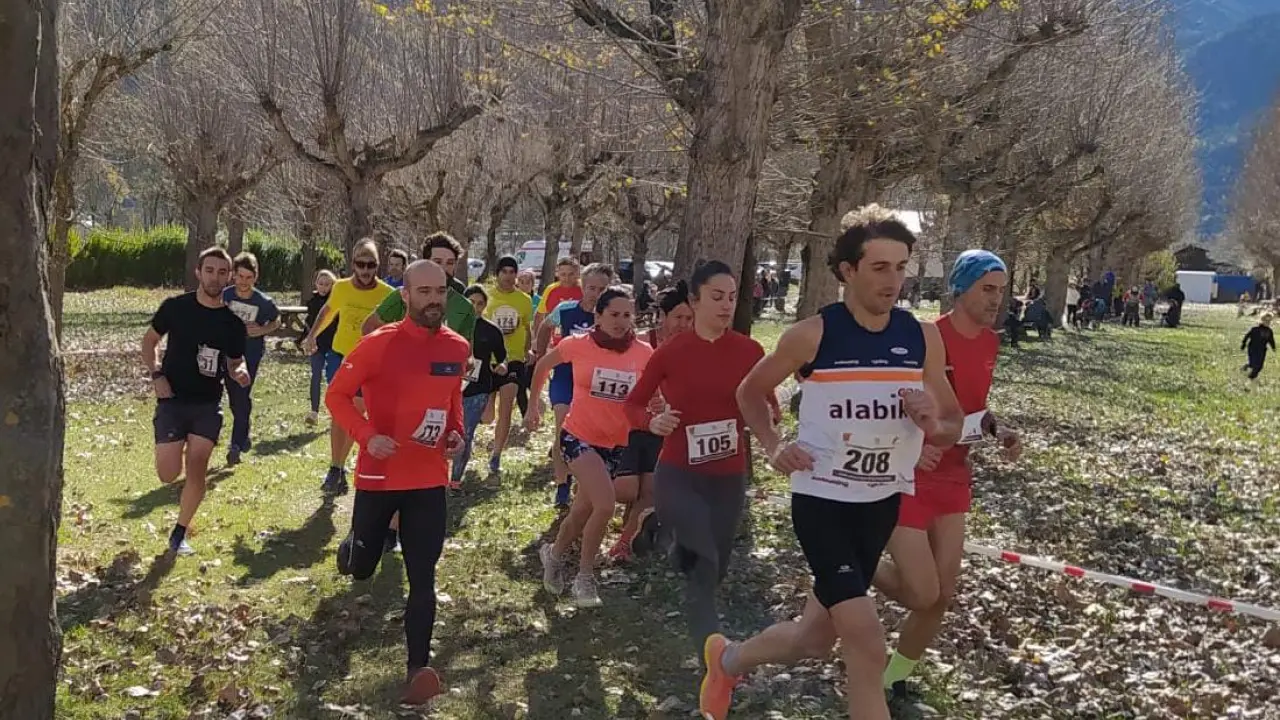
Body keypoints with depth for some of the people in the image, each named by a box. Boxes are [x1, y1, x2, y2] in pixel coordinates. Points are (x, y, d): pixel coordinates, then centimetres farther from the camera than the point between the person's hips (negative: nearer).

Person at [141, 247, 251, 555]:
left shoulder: (233, 322, -1)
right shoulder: (175, 307, -5)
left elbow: (234, 363, 9)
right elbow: (149, 341, 7)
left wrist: (240, 373, -15)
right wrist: (157, 375, -8)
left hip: (208, 405, 1)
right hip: (172, 400, -1)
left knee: (197, 469, -6)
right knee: (169, 474, -7)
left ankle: (179, 533, 12)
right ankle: (174, 451, 31)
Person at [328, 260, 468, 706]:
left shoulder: (458, 347, 0)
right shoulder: (379, 344, -16)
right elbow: (337, 395, -8)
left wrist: (456, 432, 0)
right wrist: (367, 436, -22)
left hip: (430, 479, 3)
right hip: (379, 475, -3)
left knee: (423, 578, -2)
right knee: (362, 568, 15)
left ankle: (418, 671, 2)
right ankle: (353, 551, 52)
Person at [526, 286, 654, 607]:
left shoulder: (644, 354, -9)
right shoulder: (578, 346, -12)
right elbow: (543, 366, 7)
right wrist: (534, 405, 11)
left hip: (616, 443, 3)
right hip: (579, 436, -3)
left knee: (582, 512, 14)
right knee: (605, 504, -21)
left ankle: (555, 554, 44)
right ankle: (585, 576, 0)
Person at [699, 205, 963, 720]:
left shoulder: (923, 338, -3)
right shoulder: (813, 335, -12)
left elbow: (952, 427, 5)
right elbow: (751, 391, 5)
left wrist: (933, 424, -18)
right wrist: (772, 446, -11)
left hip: (882, 503, 5)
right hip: (820, 499, -5)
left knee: (814, 639, 17)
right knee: (867, 647, -15)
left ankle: (729, 660, 45)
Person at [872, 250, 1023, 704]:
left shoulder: (990, 343, 4)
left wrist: (998, 429, -1)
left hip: (953, 478, 7)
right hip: (907, 478, -7)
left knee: (944, 594, 9)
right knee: (922, 594, -8)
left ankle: (893, 679, 29)